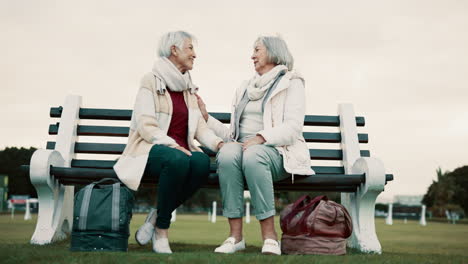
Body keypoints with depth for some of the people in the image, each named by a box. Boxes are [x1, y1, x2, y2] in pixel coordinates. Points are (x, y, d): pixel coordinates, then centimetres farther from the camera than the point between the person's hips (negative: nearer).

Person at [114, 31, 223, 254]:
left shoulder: (189, 88, 18)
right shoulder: (151, 81, -2)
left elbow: (200, 127, 9)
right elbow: (146, 125, -12)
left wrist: (218, 143, -10)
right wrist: (172, 145, -27)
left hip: (182, 150, 5)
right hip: (150, 149, -5)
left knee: (202, 162, -30)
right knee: (177, 160, -38)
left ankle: (156, 217, -12)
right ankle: (161, 231, -18)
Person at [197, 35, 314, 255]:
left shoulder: (291, 84, 9)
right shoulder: (245, 88, 27)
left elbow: (293, 128, -9)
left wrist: (261, 137, -23)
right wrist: (206, 118, 13)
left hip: (277, 153, -4)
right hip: (242, 147, 4)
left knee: (252, 155, -38)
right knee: (227, 152, -32)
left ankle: (269, 235, -34)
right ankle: (235, 235, -32)